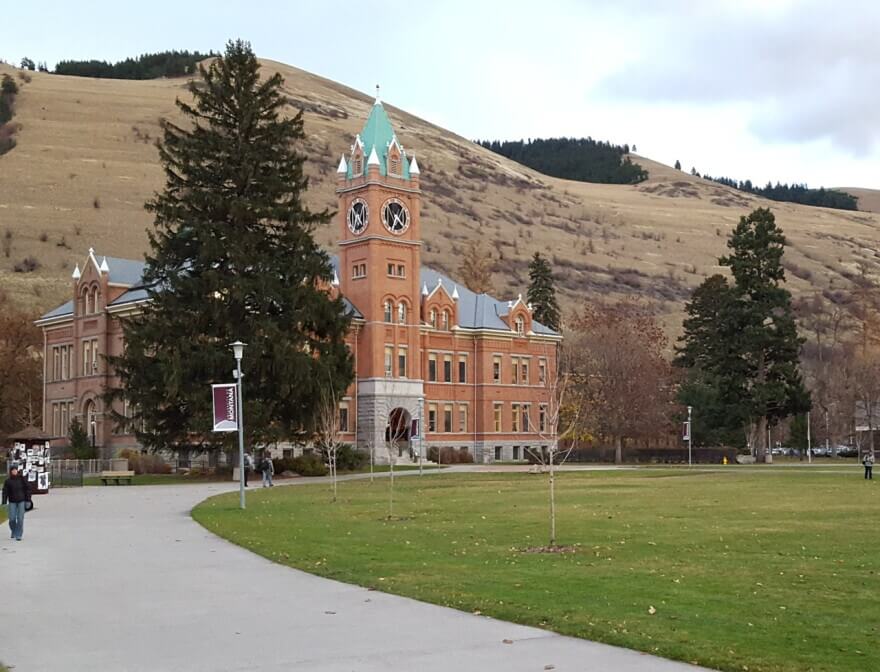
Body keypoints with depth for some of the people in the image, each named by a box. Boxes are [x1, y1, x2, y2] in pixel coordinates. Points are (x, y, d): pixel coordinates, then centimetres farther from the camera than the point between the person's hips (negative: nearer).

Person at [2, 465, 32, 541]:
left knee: (20, 518, -7)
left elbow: (27, 490, 1)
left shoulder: (22, 479, 0)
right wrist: (4, 503, -9)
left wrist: (28, 500, -4)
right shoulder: (8, 481, 1)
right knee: (12, 519, -3)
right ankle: (13, 532, 24)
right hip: (12, 502, 1)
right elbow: (5, 492, 0)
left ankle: (18, 535, 0)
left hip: (21, 501, -1)